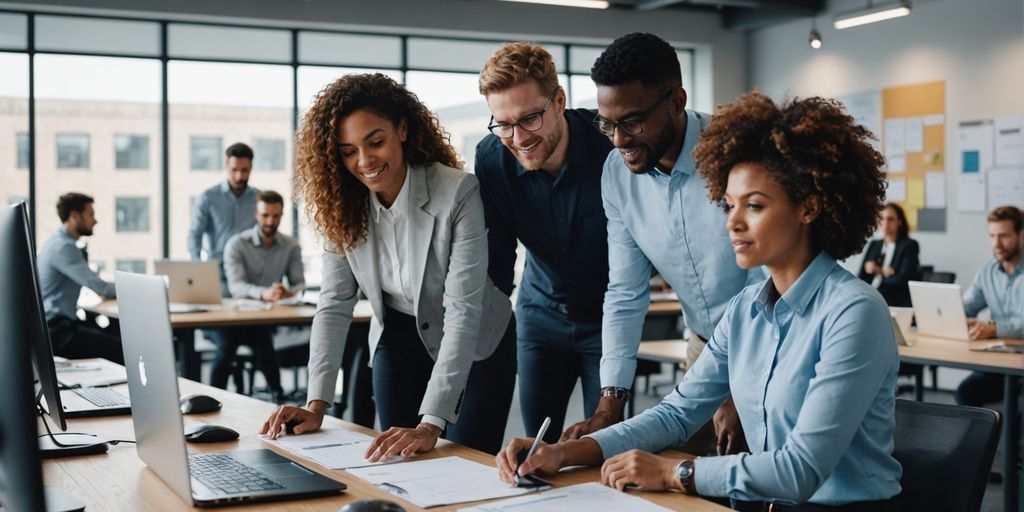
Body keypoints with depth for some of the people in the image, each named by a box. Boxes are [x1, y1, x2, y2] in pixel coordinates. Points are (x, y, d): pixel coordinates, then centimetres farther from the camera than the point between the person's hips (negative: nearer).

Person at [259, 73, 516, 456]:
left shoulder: (457, 194, -28)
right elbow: (335, 305, -9)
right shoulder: (343, 207, -12)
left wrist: (430, 426, -38)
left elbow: (463, 309, -32)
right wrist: (316, 405, -20)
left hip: (474, 347, -4)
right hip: (397, 342, 4)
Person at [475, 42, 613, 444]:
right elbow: (496, 263, -4)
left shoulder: (609, 143, -26)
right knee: (536, 444, 8)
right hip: (541, 315, 4)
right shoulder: (491, 159, -14)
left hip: (606, 316, -3)